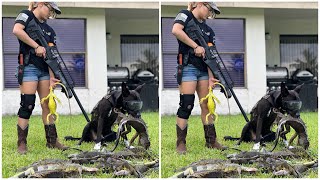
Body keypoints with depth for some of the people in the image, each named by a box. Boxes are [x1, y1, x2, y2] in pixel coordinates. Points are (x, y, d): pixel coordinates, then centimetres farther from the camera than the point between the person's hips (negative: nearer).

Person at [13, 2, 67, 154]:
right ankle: (21, 144, -5)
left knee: (48, 105, 6)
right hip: (28, 66, -7)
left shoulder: (49, 30, 16)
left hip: (44, 70, 7)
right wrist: (37, 46, -19)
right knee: (27, 105, -10)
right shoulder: (26, 16, 0)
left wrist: (52, 77, -5)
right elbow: (17, 30, -22)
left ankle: (52, 141, 12)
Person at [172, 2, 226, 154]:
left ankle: (211, 140, 14)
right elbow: (176, 30, -22)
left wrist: (211, 77, -4)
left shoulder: (208, 30, 17)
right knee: (186, 105, -10)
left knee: (207, 105, 7)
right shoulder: (185, 16, 0)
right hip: (188, 66, -7)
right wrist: (196, 46, -19)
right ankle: (180, 143, -4)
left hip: (203, 70, 7)